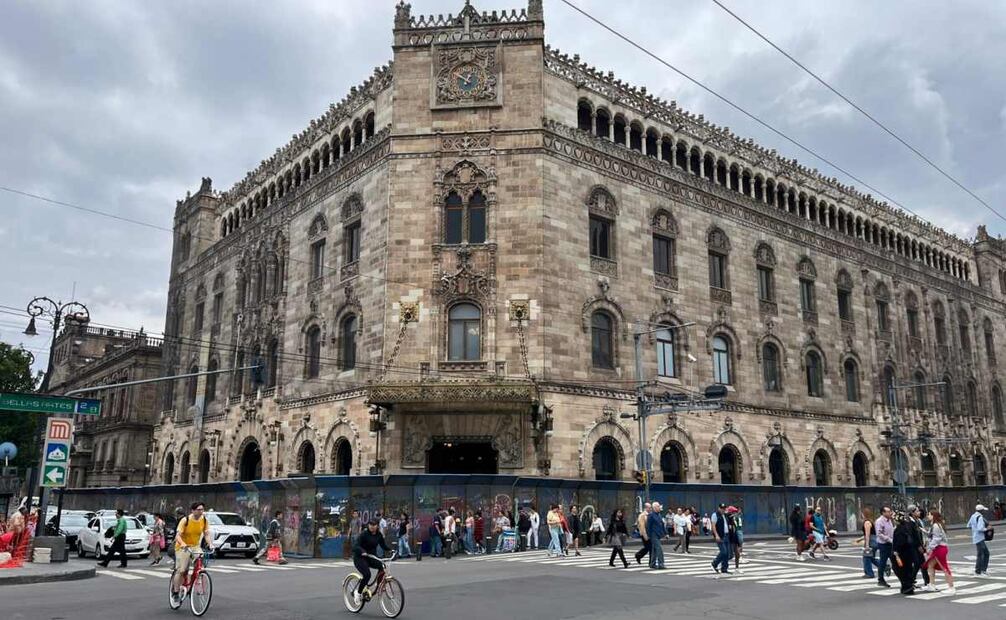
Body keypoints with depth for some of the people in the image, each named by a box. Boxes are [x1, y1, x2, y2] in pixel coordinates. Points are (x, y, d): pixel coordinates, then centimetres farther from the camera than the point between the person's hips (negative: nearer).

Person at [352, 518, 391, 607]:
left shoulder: (379, 535, 0)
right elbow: (355, 546, -26)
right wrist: (362, 551, -45)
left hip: (372, 557, 5)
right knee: (367, 574, -27)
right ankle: (358, 592, -4)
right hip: (360, 558, -5)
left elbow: (383, 545, 10)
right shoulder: (364, 534, -16)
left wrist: (391, 550, -9)